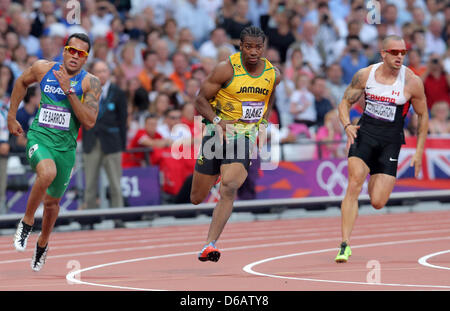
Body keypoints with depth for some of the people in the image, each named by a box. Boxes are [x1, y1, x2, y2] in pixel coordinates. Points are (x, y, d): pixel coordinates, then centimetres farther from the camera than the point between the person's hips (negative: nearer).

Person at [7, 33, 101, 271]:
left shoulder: (90, 83, -6)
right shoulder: (43, 69, -2)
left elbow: (89, 122, -15)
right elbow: (22, 82, 20)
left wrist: (69, 91, -21)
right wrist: (11, 117, 20)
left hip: (65, 145, 1)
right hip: (39, 135, -1)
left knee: (52, 201, 13)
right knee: (47, 173, -34)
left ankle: (43, 243, 42)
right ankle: (27, 222, -11)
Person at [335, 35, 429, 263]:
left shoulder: (412, 82, -6)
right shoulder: (365, 75, -2)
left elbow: (422, 115, 7)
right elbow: (345, 102, 9)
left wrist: (419, 151, 5)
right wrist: (347, 126, -11)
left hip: (390, 141, -1)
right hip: (364, 133, 1)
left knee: (377, 203, -6)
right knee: (354, 186, -21)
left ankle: (376, 182, 33)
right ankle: (345, 245, -18)